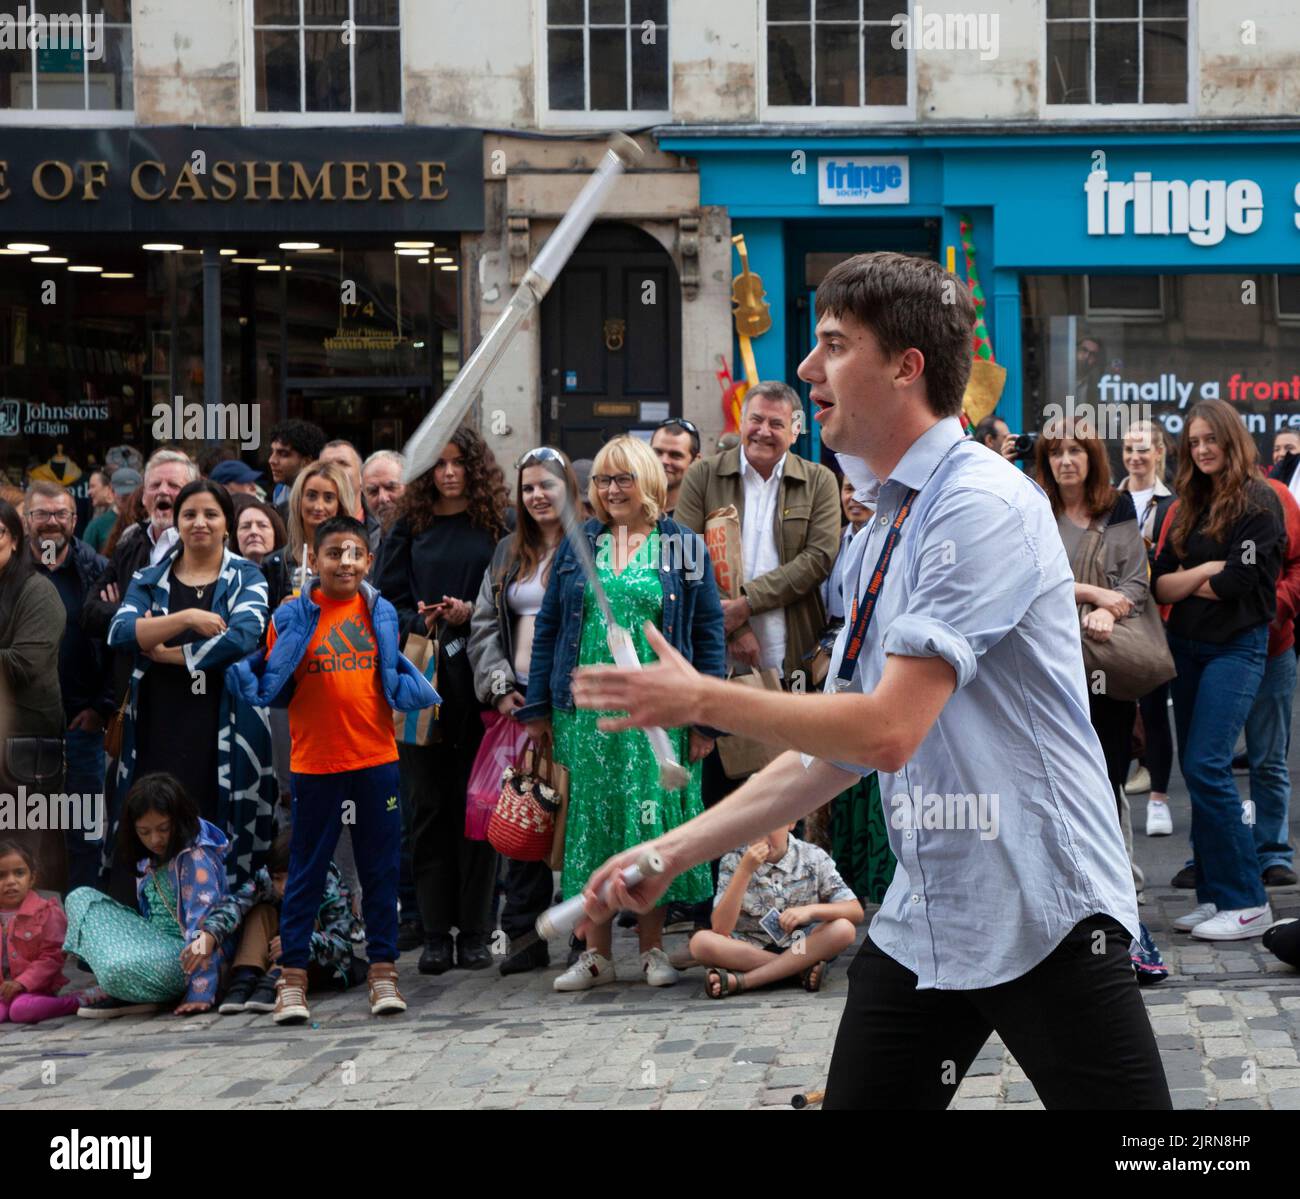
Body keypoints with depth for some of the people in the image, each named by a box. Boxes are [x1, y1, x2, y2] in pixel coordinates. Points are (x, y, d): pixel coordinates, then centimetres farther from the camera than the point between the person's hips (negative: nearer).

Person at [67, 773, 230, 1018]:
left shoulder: (196, 858, -15)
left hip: (184, 954, -10)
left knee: (119, 969, -39)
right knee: (81, 898, 4)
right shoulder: (153, 857, 10)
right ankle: (120, 990, -9)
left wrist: (201, 993, -25)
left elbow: (204, 922, -21)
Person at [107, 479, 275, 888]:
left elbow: (241, 637, -15)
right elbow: (119, 633, -7)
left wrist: (163, 652, -9)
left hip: (223, 730, -2)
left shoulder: (246, 578, 4)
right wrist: (186, 618, -17)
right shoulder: (149, 579, 11)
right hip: (158, 726, 2)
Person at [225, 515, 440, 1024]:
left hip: (377, 759, 2)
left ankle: (383, 970, 15)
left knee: (381, 870, 7)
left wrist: (423, 692, 0)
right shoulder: (293, 616, -2)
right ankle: (292, 977, 10)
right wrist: (244, 675, -16)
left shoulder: (381, 613, 6)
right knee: (306, 872, 4)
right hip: (315, 765, -2)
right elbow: (274, 686, 1)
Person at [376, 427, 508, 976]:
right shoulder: (408, 529, 11)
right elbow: (388, 600, 7)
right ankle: (435, 934, 5)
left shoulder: (497, 527, 6)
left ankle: (474, 931, 4)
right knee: (428, 803, 1)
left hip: (477, 679, -1)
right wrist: (421, 621, -12)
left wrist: (470, 613, -13)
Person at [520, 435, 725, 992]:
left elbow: (708, 633, 2)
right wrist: (539, 705, 5)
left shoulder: (684, 548, 4)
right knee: (591, 819, 3)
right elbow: (548, 626, 12)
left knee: (654, 818, -1)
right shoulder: (577, 547, 11)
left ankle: (652, 947, 10)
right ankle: (595, 952, 9)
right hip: (585, 710, 2)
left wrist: (706, 716, -4)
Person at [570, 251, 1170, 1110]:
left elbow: (888, 731, -22)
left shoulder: (984, 506, -15)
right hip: (920, 927, 8)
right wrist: (673, 853, 11)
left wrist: (699, 700, -12)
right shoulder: (879, 538, 12)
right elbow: (834, 755, 17)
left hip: (1046, 918, -8)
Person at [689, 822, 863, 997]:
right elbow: (720, 929, -18)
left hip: (803, 948, 0)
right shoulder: (734, 861, -8)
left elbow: (856, 912, -11)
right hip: (749, 950, 0)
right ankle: (802, 969, -24)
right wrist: (745, 870, -25)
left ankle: (739, 981, -29)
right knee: (701, 942, -28)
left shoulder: (814, 858, -7)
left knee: (843, 929, -29)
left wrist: (810, 910, -28)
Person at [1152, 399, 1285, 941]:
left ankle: (1247, 902, -11)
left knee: (1207, 766, -16)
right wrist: (1202, 573, -11)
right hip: (1186, 646, 8)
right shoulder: (1189, 506, 14)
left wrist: (1186, 584, -1)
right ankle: (1214, 896, 12)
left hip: (1236, 647, -8)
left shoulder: (1257, 501, -7)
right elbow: (1161, 584, 7)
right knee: (1195, 770, 7)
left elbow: (1239, 581, -16)